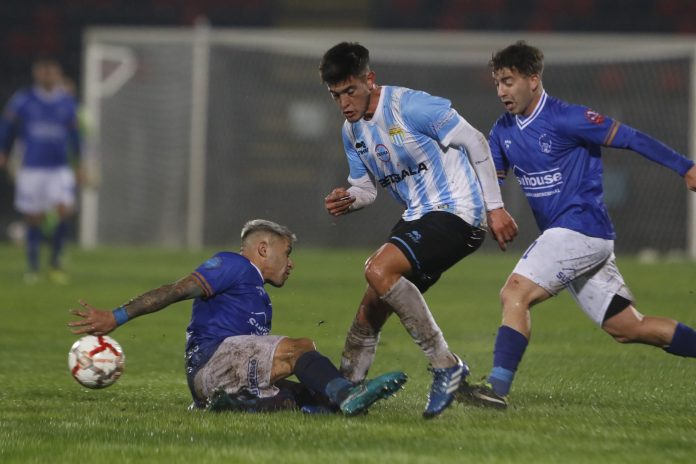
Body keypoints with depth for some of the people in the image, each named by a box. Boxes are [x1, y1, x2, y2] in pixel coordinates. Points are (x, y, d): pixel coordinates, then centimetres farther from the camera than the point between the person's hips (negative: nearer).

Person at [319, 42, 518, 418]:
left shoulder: (412, 107, -17)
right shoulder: (352, 132, 8)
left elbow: (475, 143, -11)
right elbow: (366, 188, 18)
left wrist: (495, 207, -10)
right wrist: (347, 200, -8)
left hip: (457, 212, -8)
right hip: (417, 217, 8)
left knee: (379, 270, -28)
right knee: (369, 313, 4)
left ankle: (445, 366, -22)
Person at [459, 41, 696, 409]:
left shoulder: (565, 119, -13)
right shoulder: (504, 130, 10)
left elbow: (628, 138, -10)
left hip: (583, 227, -8)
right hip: (561, 234, 8)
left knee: (515, 293, -20)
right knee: (628, 328, 9)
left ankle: (497, 387, -23)